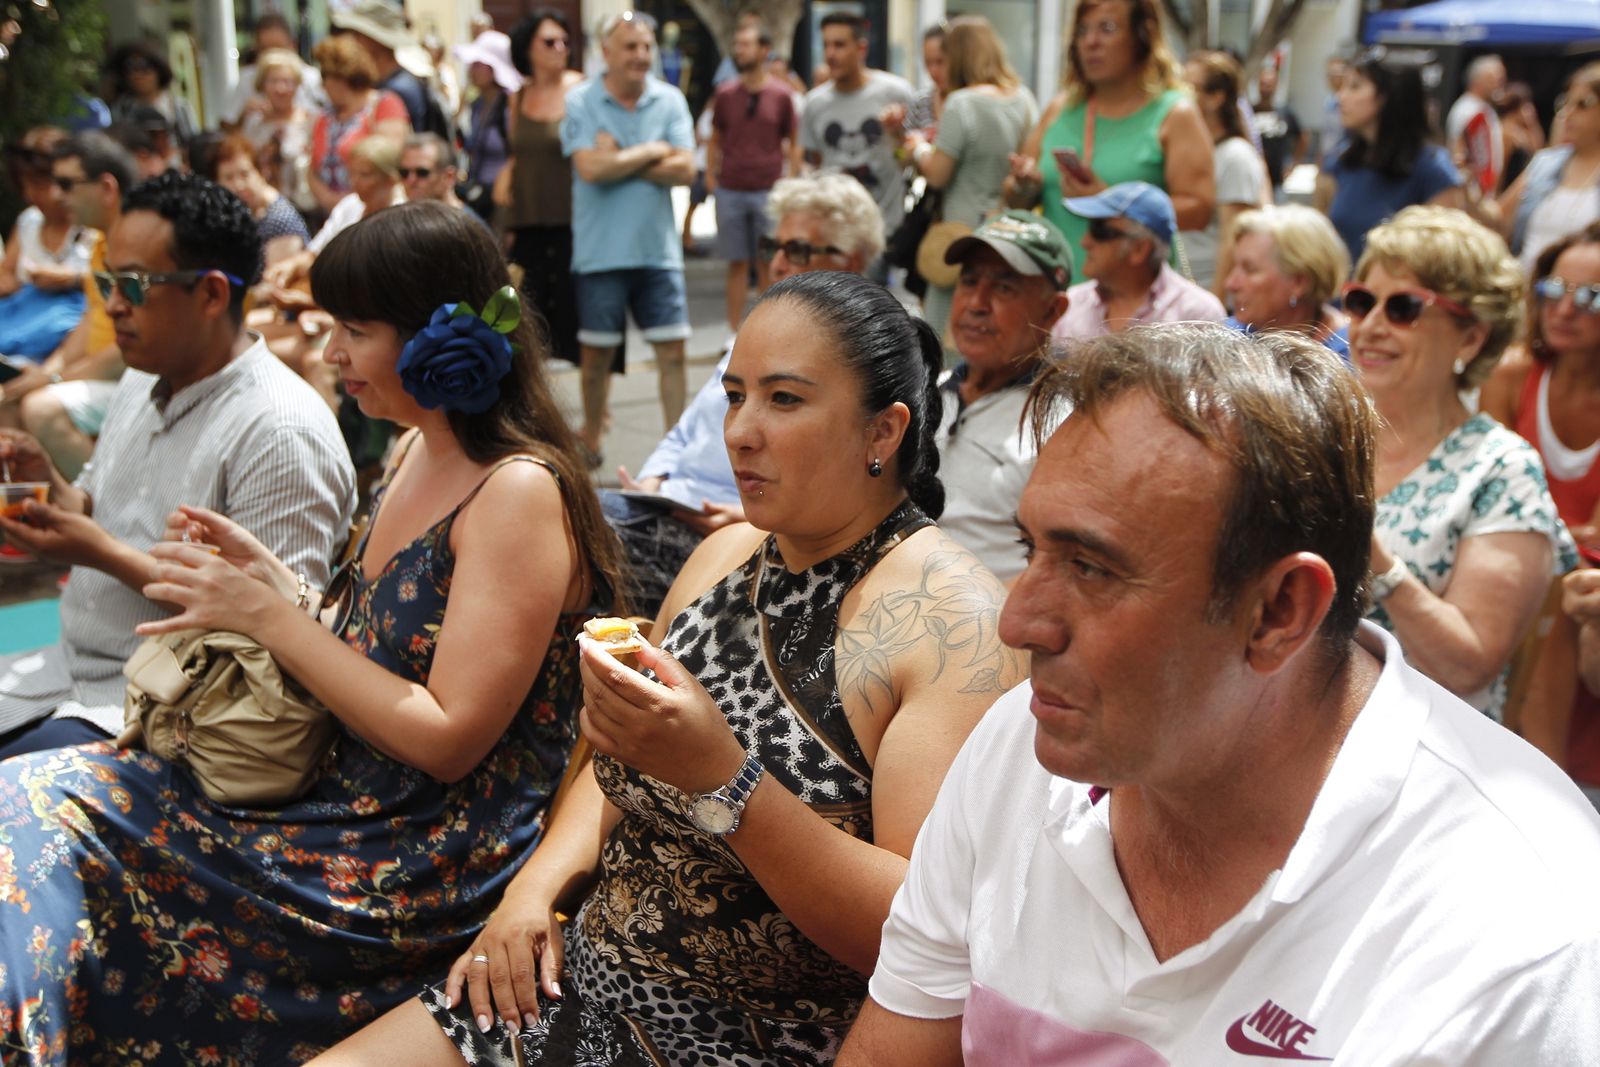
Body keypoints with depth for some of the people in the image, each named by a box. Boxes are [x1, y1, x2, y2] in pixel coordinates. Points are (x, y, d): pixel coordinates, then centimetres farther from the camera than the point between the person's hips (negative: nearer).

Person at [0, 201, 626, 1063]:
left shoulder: (519, 492, -17)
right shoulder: (417, 454, 10)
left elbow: (448, 739, -19)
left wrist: (272, 619, -15)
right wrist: (274, 583, 1)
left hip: (438, 865, -8)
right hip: (349, 801, 8)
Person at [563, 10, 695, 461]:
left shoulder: (670, 100, 5)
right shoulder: (580, 102, -3)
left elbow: (685, 169, -6)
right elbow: (590, 168, -16)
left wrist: (619, 161, -11)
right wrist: (651, 152, -7)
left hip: (659, 250, 2)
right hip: (600, 252, -2)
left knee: (672, 351, 0)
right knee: (597, 353, 8)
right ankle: (589, 439, 26)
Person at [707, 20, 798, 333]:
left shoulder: (781, 94, 1)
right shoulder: (725, 94, 6)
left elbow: (793, 143, 6)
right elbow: (715, 140, 12)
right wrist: (710, 177, 3)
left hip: (769, 190, -1)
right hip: (730, 190, 2)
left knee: (768, 265, 2)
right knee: (737, 264, 5)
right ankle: (734, 332, 12)